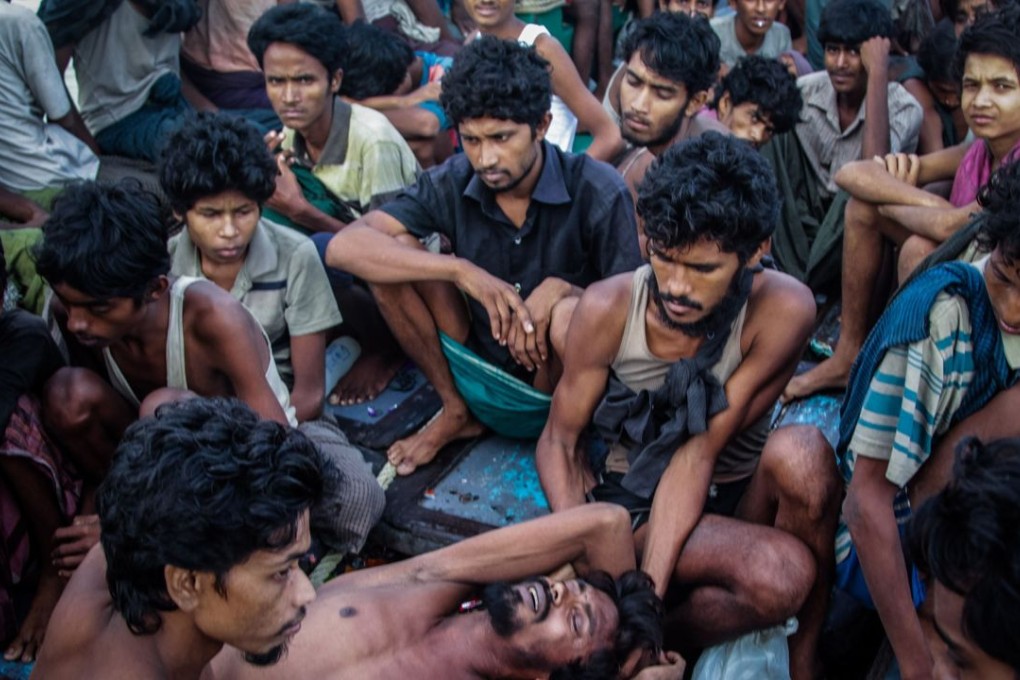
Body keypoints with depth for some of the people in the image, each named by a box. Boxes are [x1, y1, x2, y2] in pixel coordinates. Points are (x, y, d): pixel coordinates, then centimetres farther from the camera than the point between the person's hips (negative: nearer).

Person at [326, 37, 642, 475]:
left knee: (570, 315, -37)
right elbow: (344, 247, -20)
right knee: (395, 253, -14)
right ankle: (456, 412, 5)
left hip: (564, 389, -3)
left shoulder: (597, 191, -18)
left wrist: (560, 288, -30)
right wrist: (460, 270, -30)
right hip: (484, 381, 3)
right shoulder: (452, 184, -10)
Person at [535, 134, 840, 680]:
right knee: (781, 571, -33)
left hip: (739, 498, 2)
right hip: (635, 501, -2)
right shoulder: (609, 308, -17)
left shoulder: (782, 310, -20)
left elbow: (699, 452, -21)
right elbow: (559, 442, -8)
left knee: (799, 455, -34)